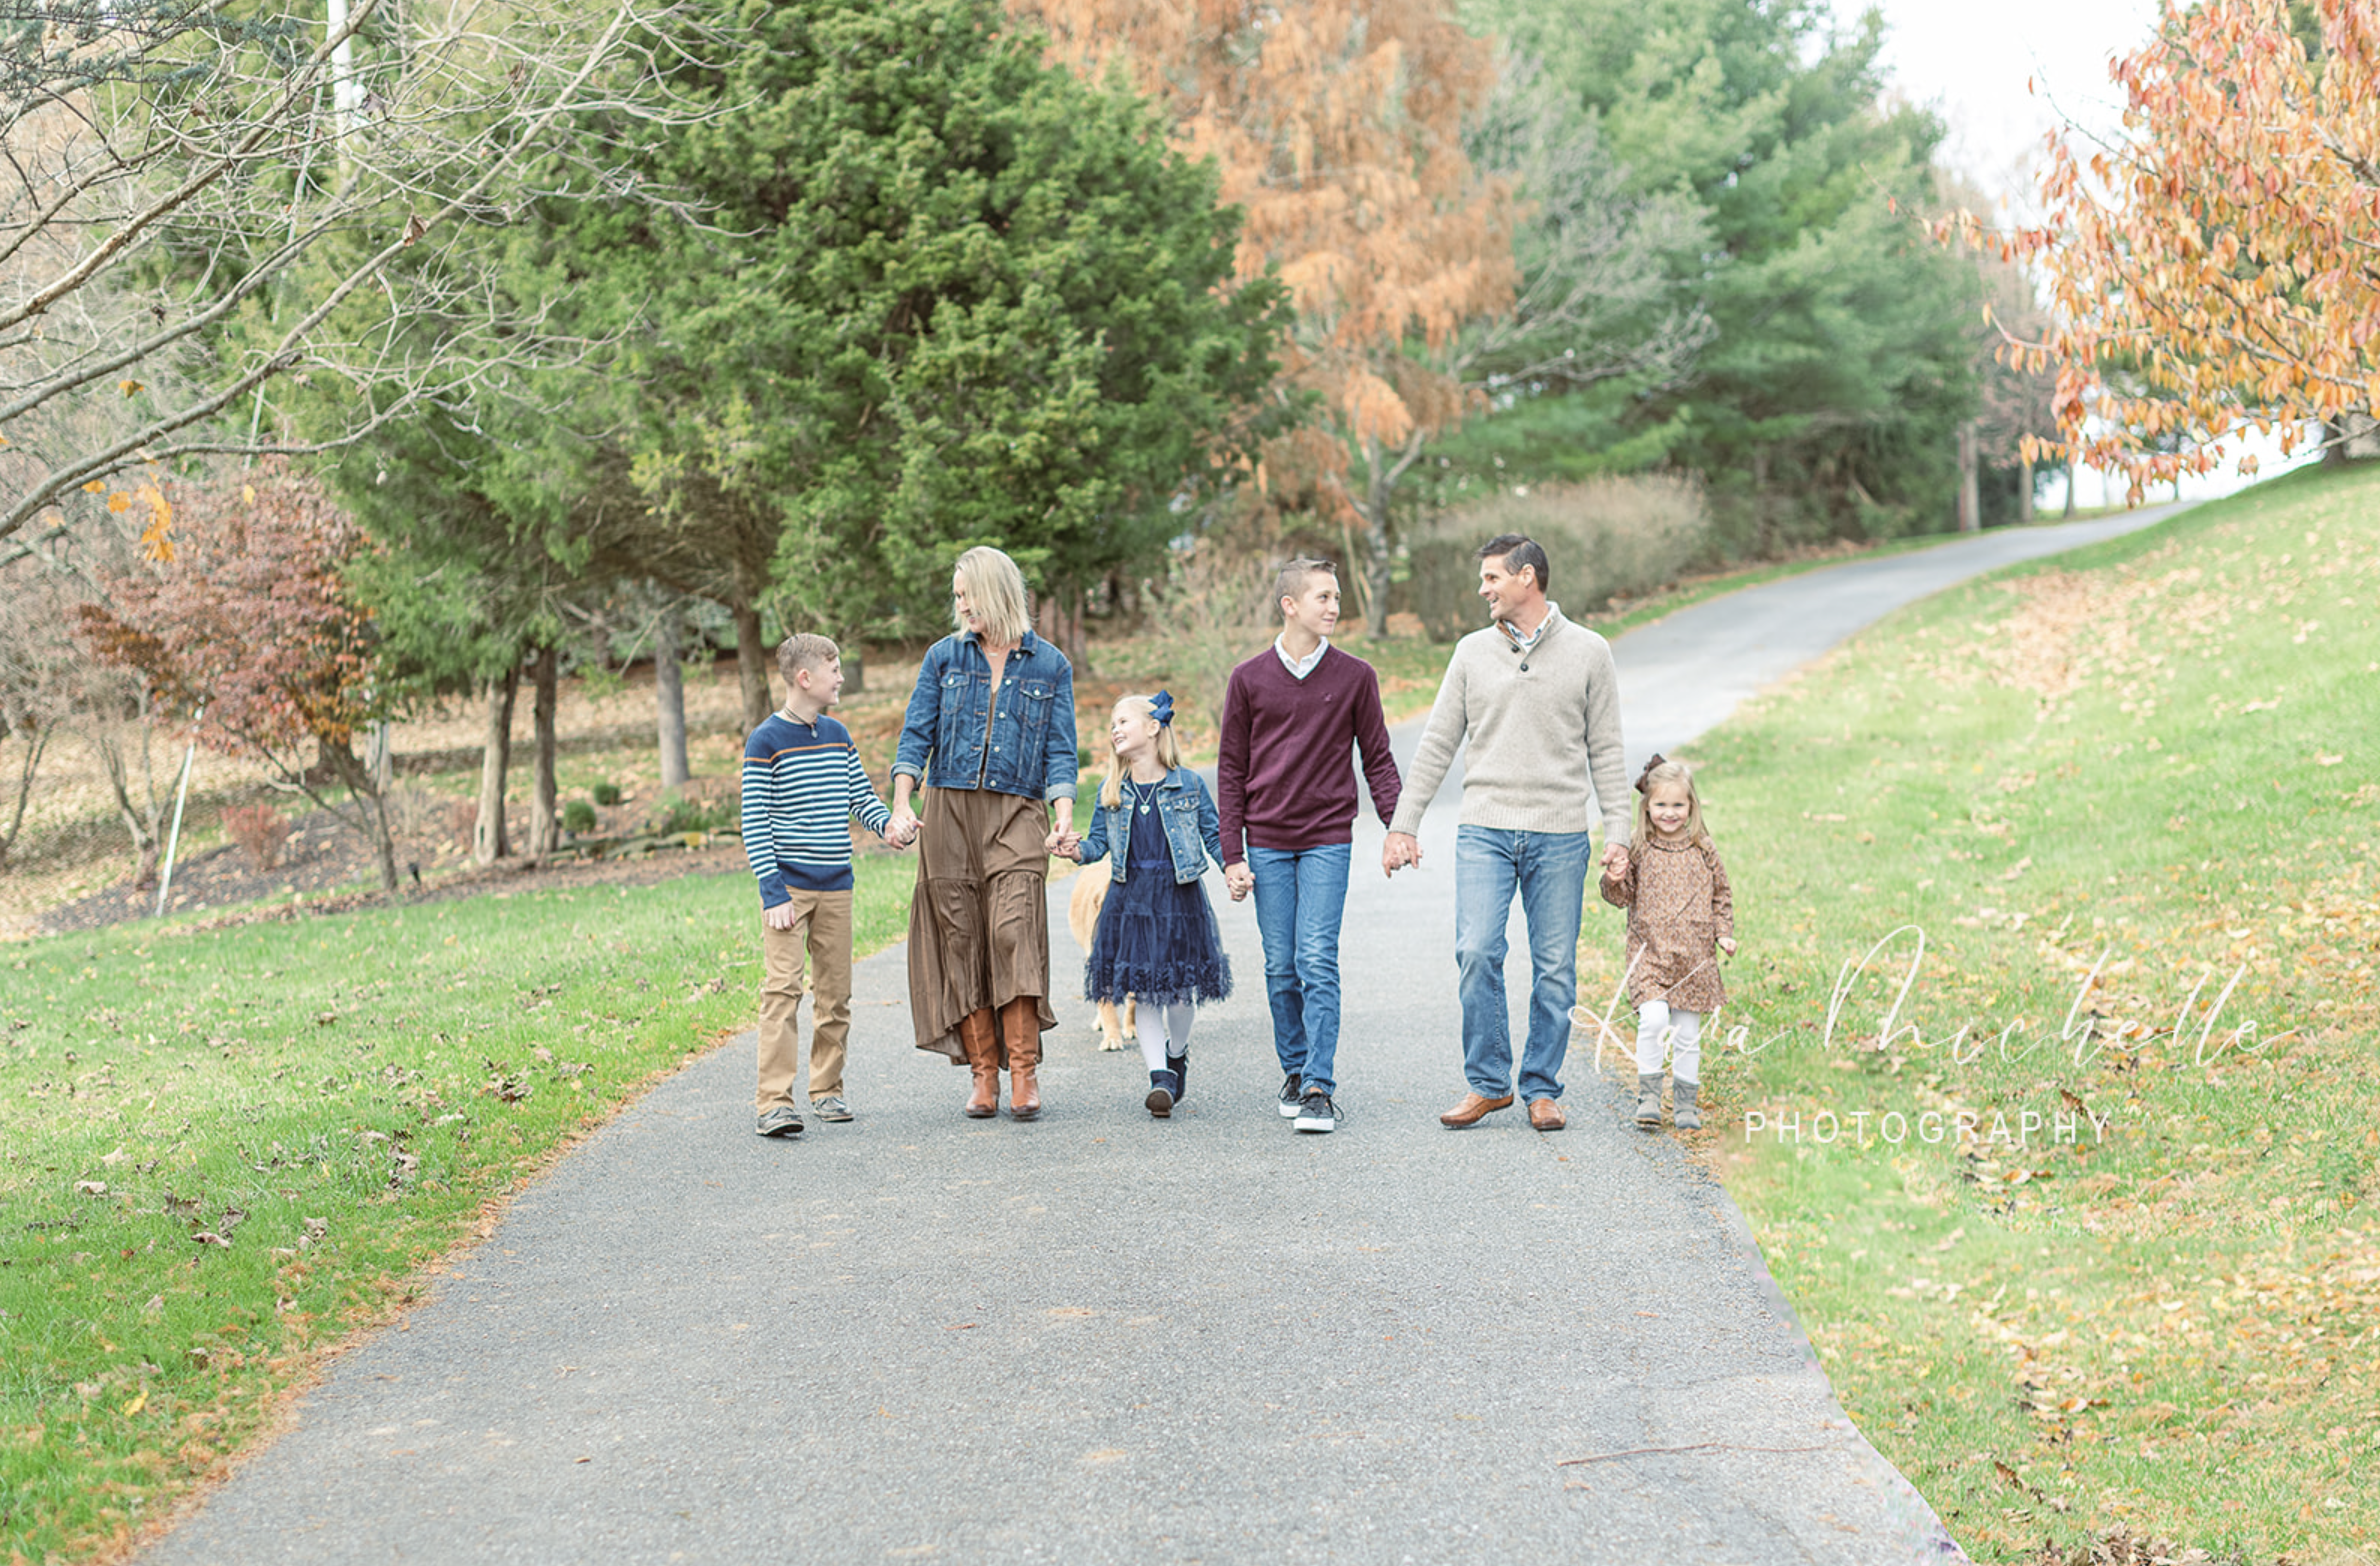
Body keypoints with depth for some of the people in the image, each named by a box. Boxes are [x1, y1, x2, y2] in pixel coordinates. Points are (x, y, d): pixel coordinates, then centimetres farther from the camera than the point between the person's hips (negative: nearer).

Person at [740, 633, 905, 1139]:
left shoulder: (838, 736, 12)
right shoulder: (766, 741, -6)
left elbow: (861, 797, 17)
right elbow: (754, 823, -9)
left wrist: (887, 824, -6)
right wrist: (772, 892, -15)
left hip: (835, 887, 6)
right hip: (788, 887, -6)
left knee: (835, 992, 9)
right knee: (782, 987, -13)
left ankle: (827, 1088, 21)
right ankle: (775, 1102, -15)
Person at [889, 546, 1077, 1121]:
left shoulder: (1050, 665, 7)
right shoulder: (944, 657, 10)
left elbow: (1059, 750, 5)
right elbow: (916, 735, 7)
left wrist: (1064, 815, -9)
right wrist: (901, 803, -6)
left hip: (1018, 814, -2)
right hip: (949, 809, 2)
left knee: (1014, 931, -16)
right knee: (960, 938, -1)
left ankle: (1023, 1072, -12)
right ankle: (983, 1074, 4)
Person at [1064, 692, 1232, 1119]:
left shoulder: (1188, 784, 0)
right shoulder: (1112, 791, 7)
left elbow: (1213, 836, 3)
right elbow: (1099, 840, 7)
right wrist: (1079, 850, -14)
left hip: (1179, 895, -2)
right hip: (1130, 897, 2)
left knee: (1178, 987, 4)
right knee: (1141, 988, -3)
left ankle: (1176, 1055, 30)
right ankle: (1159, 1075, -1)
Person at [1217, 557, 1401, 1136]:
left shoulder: (1355, 677, 3)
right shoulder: (1249, 678, 4)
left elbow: (1377, 759, 8)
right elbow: (1232, 770, 6)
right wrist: (1231, 856, 1)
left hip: (1328, 840, -1)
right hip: (1267, 844, 1)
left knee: (1318, 962, -10)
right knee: (1281, 968, 5)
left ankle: (1321, 1088, -9)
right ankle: (1294, 1070, 22)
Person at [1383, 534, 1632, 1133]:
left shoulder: (1588, 652, 5)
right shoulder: (1473, 652, 9)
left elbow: (1605, 752, 6)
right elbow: (1437, 744, 11)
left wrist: (1617, 833, -1)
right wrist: (1402, 824, 6)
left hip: (1560, 836, -1)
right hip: (1484, 831, 1)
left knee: (1555, 967, 2)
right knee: (1476, 953, -11)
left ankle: (1542, 1089, 14)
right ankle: (1487, 1083, 2)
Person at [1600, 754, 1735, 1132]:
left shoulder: (1704, 852, 6)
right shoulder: (1638, 851, 0)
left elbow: (1721, 896, 14)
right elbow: (1622, 897, 3)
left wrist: (1724, 934, 3)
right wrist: (1614, 880, -18)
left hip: (1694, 957, 2)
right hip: (1649, 951, -2)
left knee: (1687, 1035, 6)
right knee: (1653, 1018, -21)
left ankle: (1684, 1104, 20)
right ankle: (1648, 1094, -7)